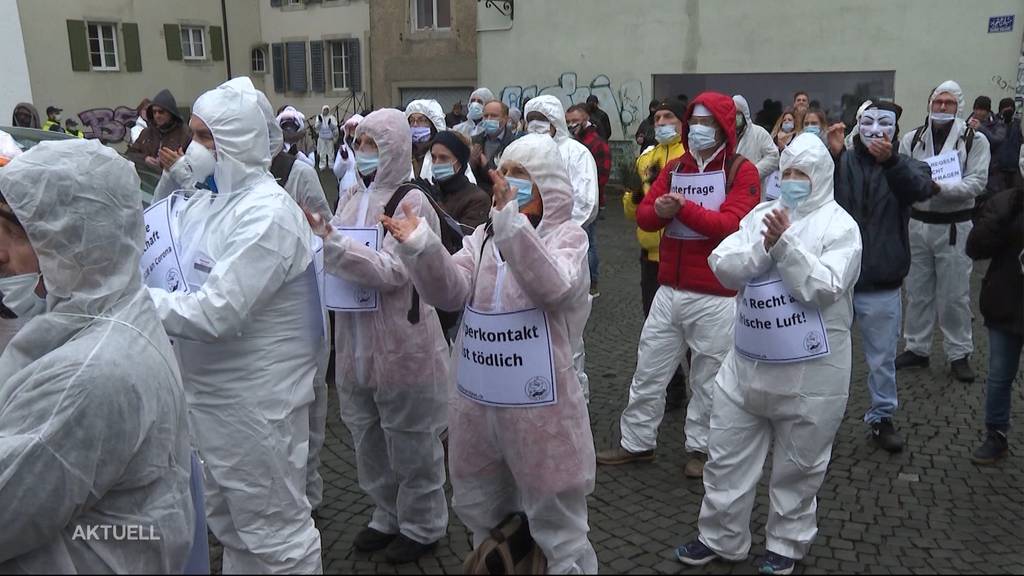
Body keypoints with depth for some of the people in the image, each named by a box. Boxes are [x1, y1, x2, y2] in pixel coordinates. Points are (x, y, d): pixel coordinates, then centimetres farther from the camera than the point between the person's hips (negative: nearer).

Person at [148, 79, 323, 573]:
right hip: (208, 393, 9)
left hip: (256, 401, -9)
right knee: (229, 523, 25)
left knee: (274, 531, 7)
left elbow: (215, 313, -27)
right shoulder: (205, 201, 8)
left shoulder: (267, 215, -21)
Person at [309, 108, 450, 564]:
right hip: (356, 343, 7)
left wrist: (329, 241, -29)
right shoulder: (351, 197, 8)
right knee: (368, 440, 20)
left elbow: (391, 271, -24)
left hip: (402, 347, -7)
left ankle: (422, 525, 28)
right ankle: (388, 515, 39)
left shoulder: (411, 202, -13)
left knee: (410, 445, 8)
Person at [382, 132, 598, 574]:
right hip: (477, 400, 6)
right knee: (479, 508, 24)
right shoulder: (485, 236, 9)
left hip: (539, 405, -6)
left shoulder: (567, 236, -7)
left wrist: (512, 224, -37)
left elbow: (553, 288, -28)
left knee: (555, 522, 8)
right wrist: (420, 245, -22)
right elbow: (450, 292, -5)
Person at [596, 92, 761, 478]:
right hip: (669, 291, 5)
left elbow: (731, 224, -18)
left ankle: (701, 449, 24)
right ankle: (637, 442, 24)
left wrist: (683, 207, -24)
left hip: (716, 298, -5)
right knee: (648, 371, 11)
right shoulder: (674, 168, 11)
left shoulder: (742, 171, -5)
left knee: (709, 379, 8)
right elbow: (643, 215, 5)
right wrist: (659, 210, -17)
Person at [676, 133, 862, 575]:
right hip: (747, 363, 5)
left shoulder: (839, 225, -6)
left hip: (809, 373, -4)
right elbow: (724, 268, -3)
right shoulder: (761, 214, 7)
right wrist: (764, 246, -17)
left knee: (797, 466, 12)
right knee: (727, 456, 12)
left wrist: (786, 244, -22)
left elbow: (825, 290, -18)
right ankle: (720, 538, 29)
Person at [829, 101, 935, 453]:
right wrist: (831, 156, -34)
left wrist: (890, 161, -41)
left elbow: (921, 189, -21)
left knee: (882, 358, 13)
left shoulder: (906, 166, 1)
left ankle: (882, 418, 30)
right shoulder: (841, 162, 1)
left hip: (882, 285, 0)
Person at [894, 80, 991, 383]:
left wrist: (940, 187, -25)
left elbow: (976, 183, -13)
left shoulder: (975, 140, -4)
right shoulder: (912, 139, 5)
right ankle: (916, 348, 25)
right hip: (918, 224, 3)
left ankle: (959, 354, 17)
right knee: (918, 291, 12)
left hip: (954, 226, -3)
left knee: (955, 295, 4)